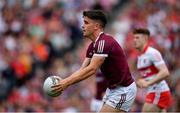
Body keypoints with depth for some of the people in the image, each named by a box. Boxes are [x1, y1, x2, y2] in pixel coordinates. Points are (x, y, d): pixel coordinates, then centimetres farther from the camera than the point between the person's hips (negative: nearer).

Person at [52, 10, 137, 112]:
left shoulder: (104, 42, -21)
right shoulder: (92, 46, 9)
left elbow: (92, 69, -28)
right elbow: (82, 70, 6)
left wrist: (67, 82, -27)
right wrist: (64, 82, -8)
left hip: (123, 90, -10)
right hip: (112, 88, 10)